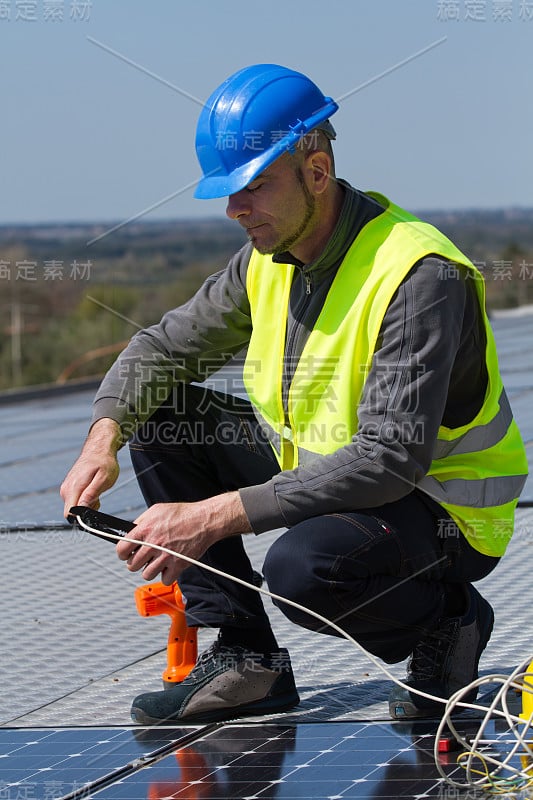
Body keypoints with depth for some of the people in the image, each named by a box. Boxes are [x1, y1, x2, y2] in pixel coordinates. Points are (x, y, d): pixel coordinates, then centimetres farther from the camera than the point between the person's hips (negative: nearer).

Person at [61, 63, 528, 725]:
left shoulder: (420, 276, -28)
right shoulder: (271, 256, -2)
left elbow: (391, 459, -34)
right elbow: (165, 347, 10)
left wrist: (216, 516, -37)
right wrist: (104, 438, -12)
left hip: (440, 513, -8)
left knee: (303, 567, -37)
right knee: (162, 413, -1)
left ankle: (447, 622, -2)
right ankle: (246, 662, -2)